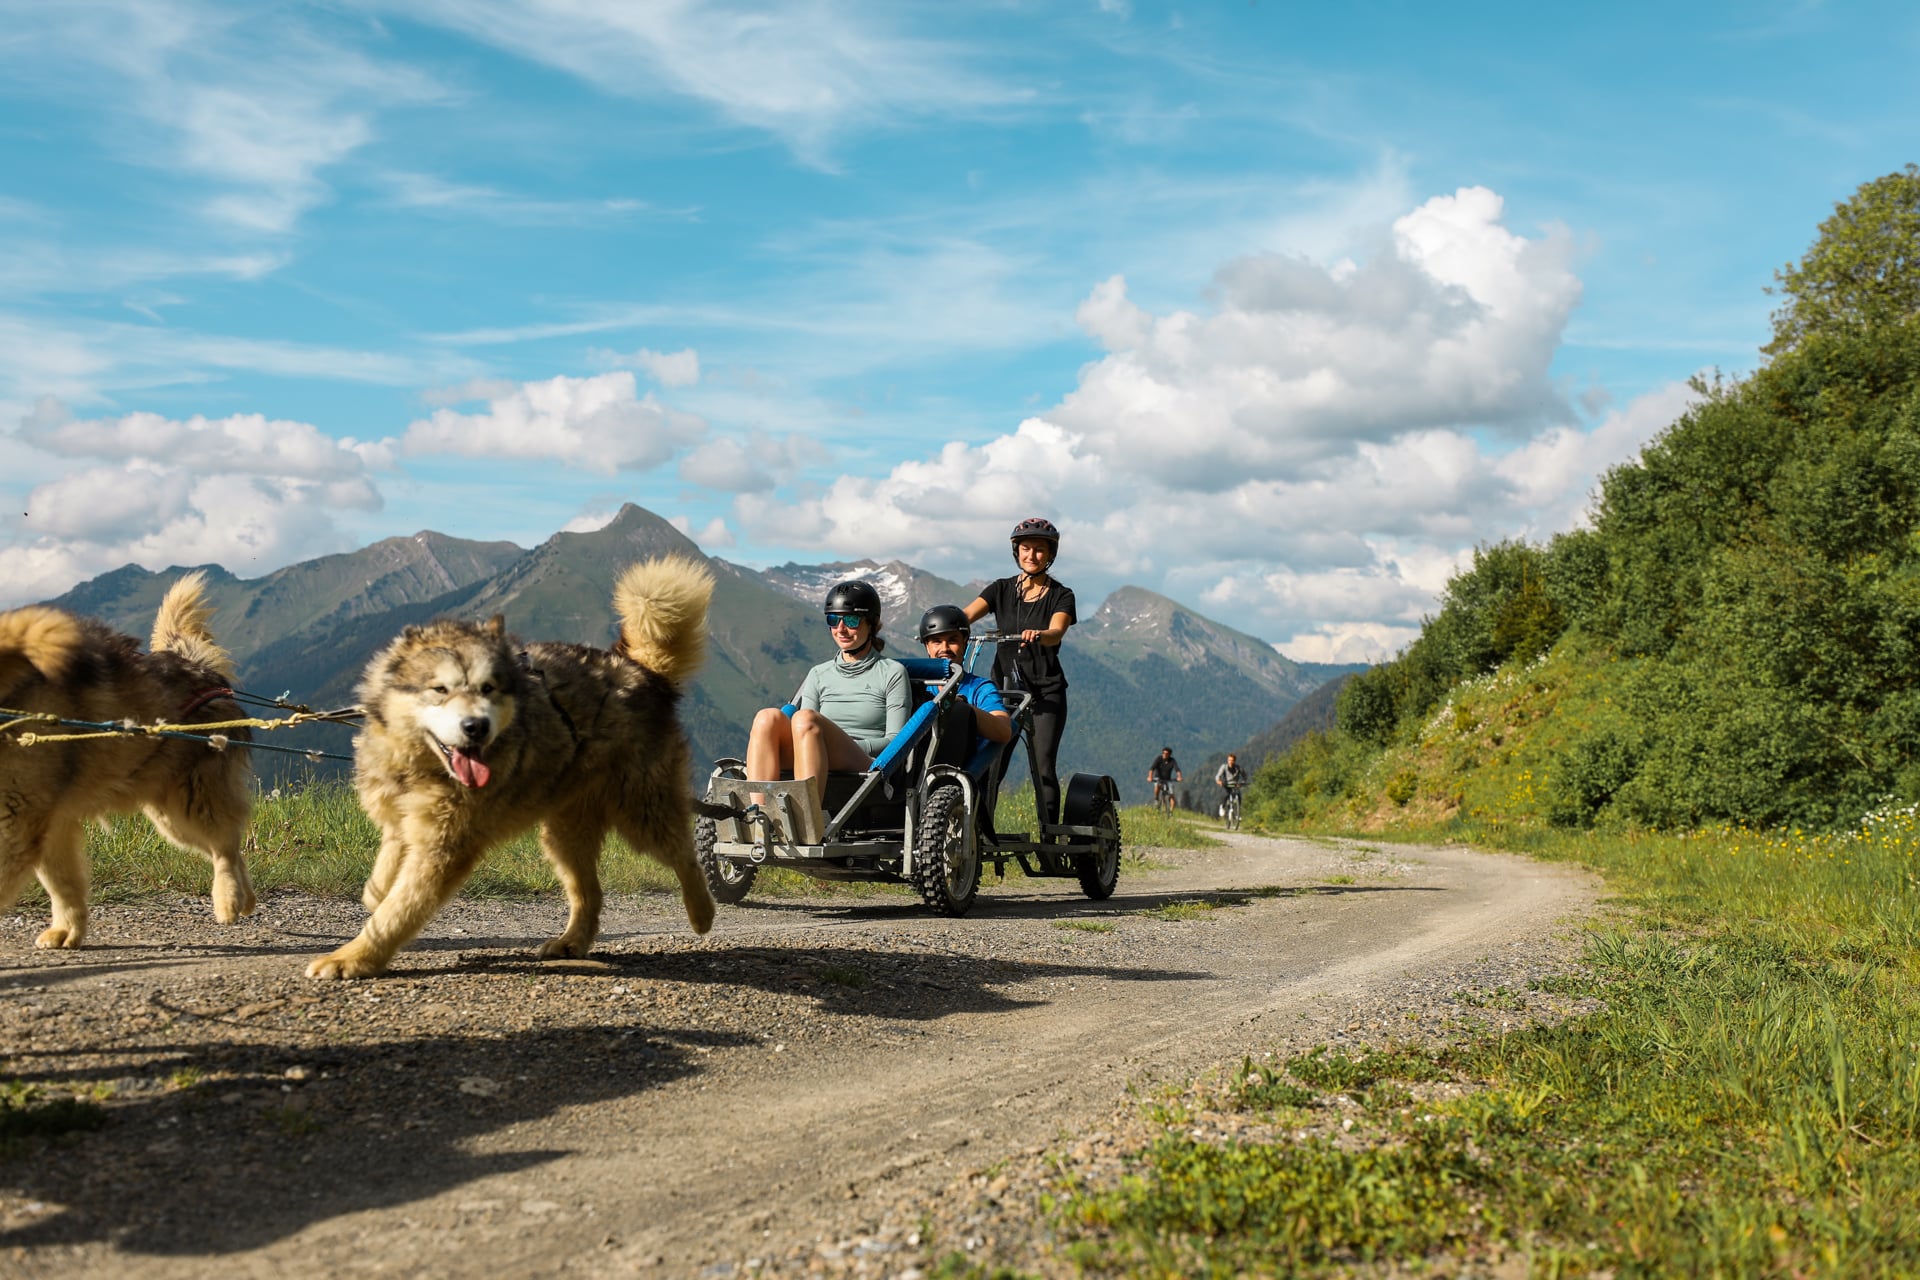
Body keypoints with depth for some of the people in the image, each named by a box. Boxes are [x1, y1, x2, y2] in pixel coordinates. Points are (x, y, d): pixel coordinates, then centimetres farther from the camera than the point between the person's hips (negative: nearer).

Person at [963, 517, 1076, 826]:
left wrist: (1037, 635, -42)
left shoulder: (1061, 596, 2)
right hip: (1003, 687, 2)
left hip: (1046, 691, -2)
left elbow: (1056, 632, -18)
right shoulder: (1001, 589, 8)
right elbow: (966, 615, -8)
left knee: (1043, 767, -12)